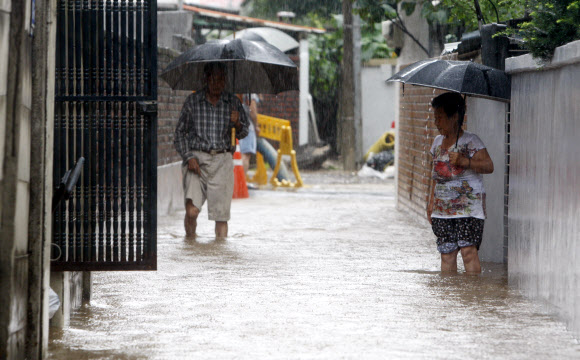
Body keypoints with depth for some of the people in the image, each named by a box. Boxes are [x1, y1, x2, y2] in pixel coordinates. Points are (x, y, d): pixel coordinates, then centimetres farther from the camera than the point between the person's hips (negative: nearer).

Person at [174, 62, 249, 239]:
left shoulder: (232, 102, 8)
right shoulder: (193, 101, 3)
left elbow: (243, 133, 7)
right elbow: (180, 132, 8)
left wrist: (237, 123, -17)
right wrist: (189, 157, -5)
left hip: (222, 161, 2)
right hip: (197, 159, -2)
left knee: (221, 215, -3)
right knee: (192, 211, -15)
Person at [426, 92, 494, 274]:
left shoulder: (471, 141, -6)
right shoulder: (438, 142, 14)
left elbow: (489, 166, -14)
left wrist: (464, 162, -26)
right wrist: (431, 202, 18)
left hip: (468, 207, -6)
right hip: (442, 208, 6)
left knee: (468, 250, -14)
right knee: (446, 252, 2)